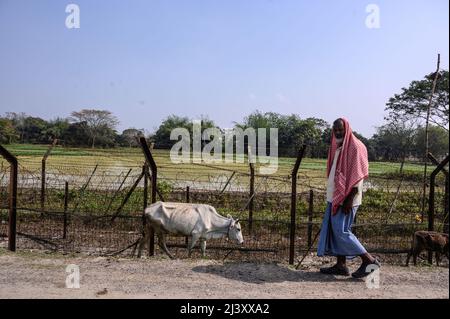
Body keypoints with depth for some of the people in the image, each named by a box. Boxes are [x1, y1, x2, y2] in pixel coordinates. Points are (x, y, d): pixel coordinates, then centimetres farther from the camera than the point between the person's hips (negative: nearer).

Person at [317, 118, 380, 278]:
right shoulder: (337, 148, 15)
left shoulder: (355, 147, -11)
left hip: (345, 198, -9)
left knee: (340, 230, -7)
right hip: (335, 197, 9)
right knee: (333, 229, 9)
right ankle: (341, 265, 17)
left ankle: (369, 260, 5)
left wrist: (349, 199, -21)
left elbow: (357, 176, -17)